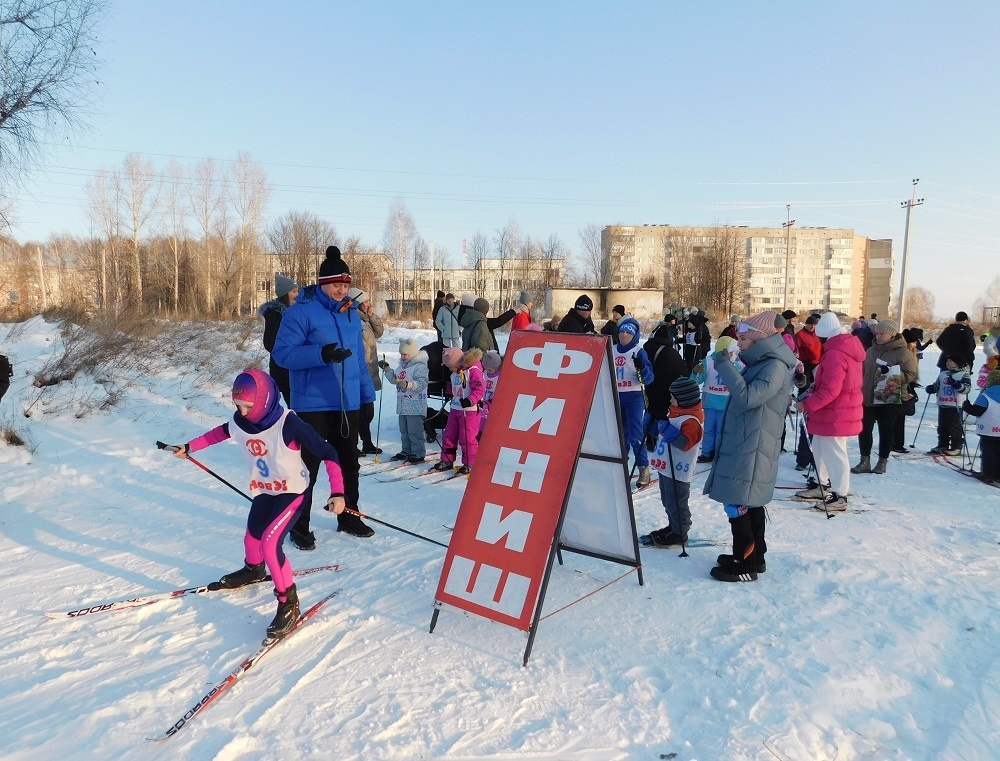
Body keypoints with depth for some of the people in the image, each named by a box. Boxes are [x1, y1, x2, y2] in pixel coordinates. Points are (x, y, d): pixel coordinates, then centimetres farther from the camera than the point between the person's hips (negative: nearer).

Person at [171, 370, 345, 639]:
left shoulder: (288, 424, -31)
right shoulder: (239, 422, -14)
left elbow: (327, 454, -28)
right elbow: (220, 432, 13)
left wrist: (337, 492, -35)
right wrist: (189, 447, 21)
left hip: (293, 491, -6)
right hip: (263, 490, 7)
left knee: (270, 542, -18)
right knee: (252, 535, 21)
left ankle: (289, 602, -2)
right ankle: (253, 570, 56)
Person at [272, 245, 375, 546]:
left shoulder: (351, 312, 10)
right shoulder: (301, 311, -11)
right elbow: (283, 352, -16)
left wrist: (366, 390, 15)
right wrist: (321, 354, -28)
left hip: (347, 404, 6)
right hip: (312, 404, -6)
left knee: (349, 463, 16)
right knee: (308, 466, 1)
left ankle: (349, 517, 32)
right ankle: (299, 526, 15)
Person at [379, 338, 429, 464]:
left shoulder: (420, 366, -15)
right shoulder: (402, 366, 14)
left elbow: (422, 383, -26)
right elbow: (394, 379, 23)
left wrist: (408, 384, -38)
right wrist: (386, 369, 12)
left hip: (415, 405, -9)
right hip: (402, 405, 9)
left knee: (414, 431, -4)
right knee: (404, 430, 17)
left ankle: (418, 453, 4)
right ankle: (406, 451, 28)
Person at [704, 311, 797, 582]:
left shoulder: (775, 366, -16)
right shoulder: (759, 363, 16)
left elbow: (747, 397, -27)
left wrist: (725, 365, -22)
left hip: (752, 449, -10)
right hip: (743, 445, 10)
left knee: (737, 504, -7)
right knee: (749, 503, 15)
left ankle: (746, 564, 1)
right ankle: (753, 556, 25)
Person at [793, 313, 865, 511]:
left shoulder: (835, 354, -23)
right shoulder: (846, 347, 10)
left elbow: (830, 390, -26)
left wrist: (807, 404, -18)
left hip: (835, 415, -10)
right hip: (834, 412, 10)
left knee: (834, 453, 0)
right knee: (820, 448, 20)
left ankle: (840, 496, 11)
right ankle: (820, 485, 33)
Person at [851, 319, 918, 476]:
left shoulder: (902, 353, -8)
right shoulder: (871, 350, 10)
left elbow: (912, 375, -11)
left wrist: (892, 373, -25)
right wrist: (860, 390, 15)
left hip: (890, 400, -5)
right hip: (868, 398, 5)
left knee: (885, 431, 6)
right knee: (864, 429, 3)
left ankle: (882, 462, 17)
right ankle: (865, 461, 12)